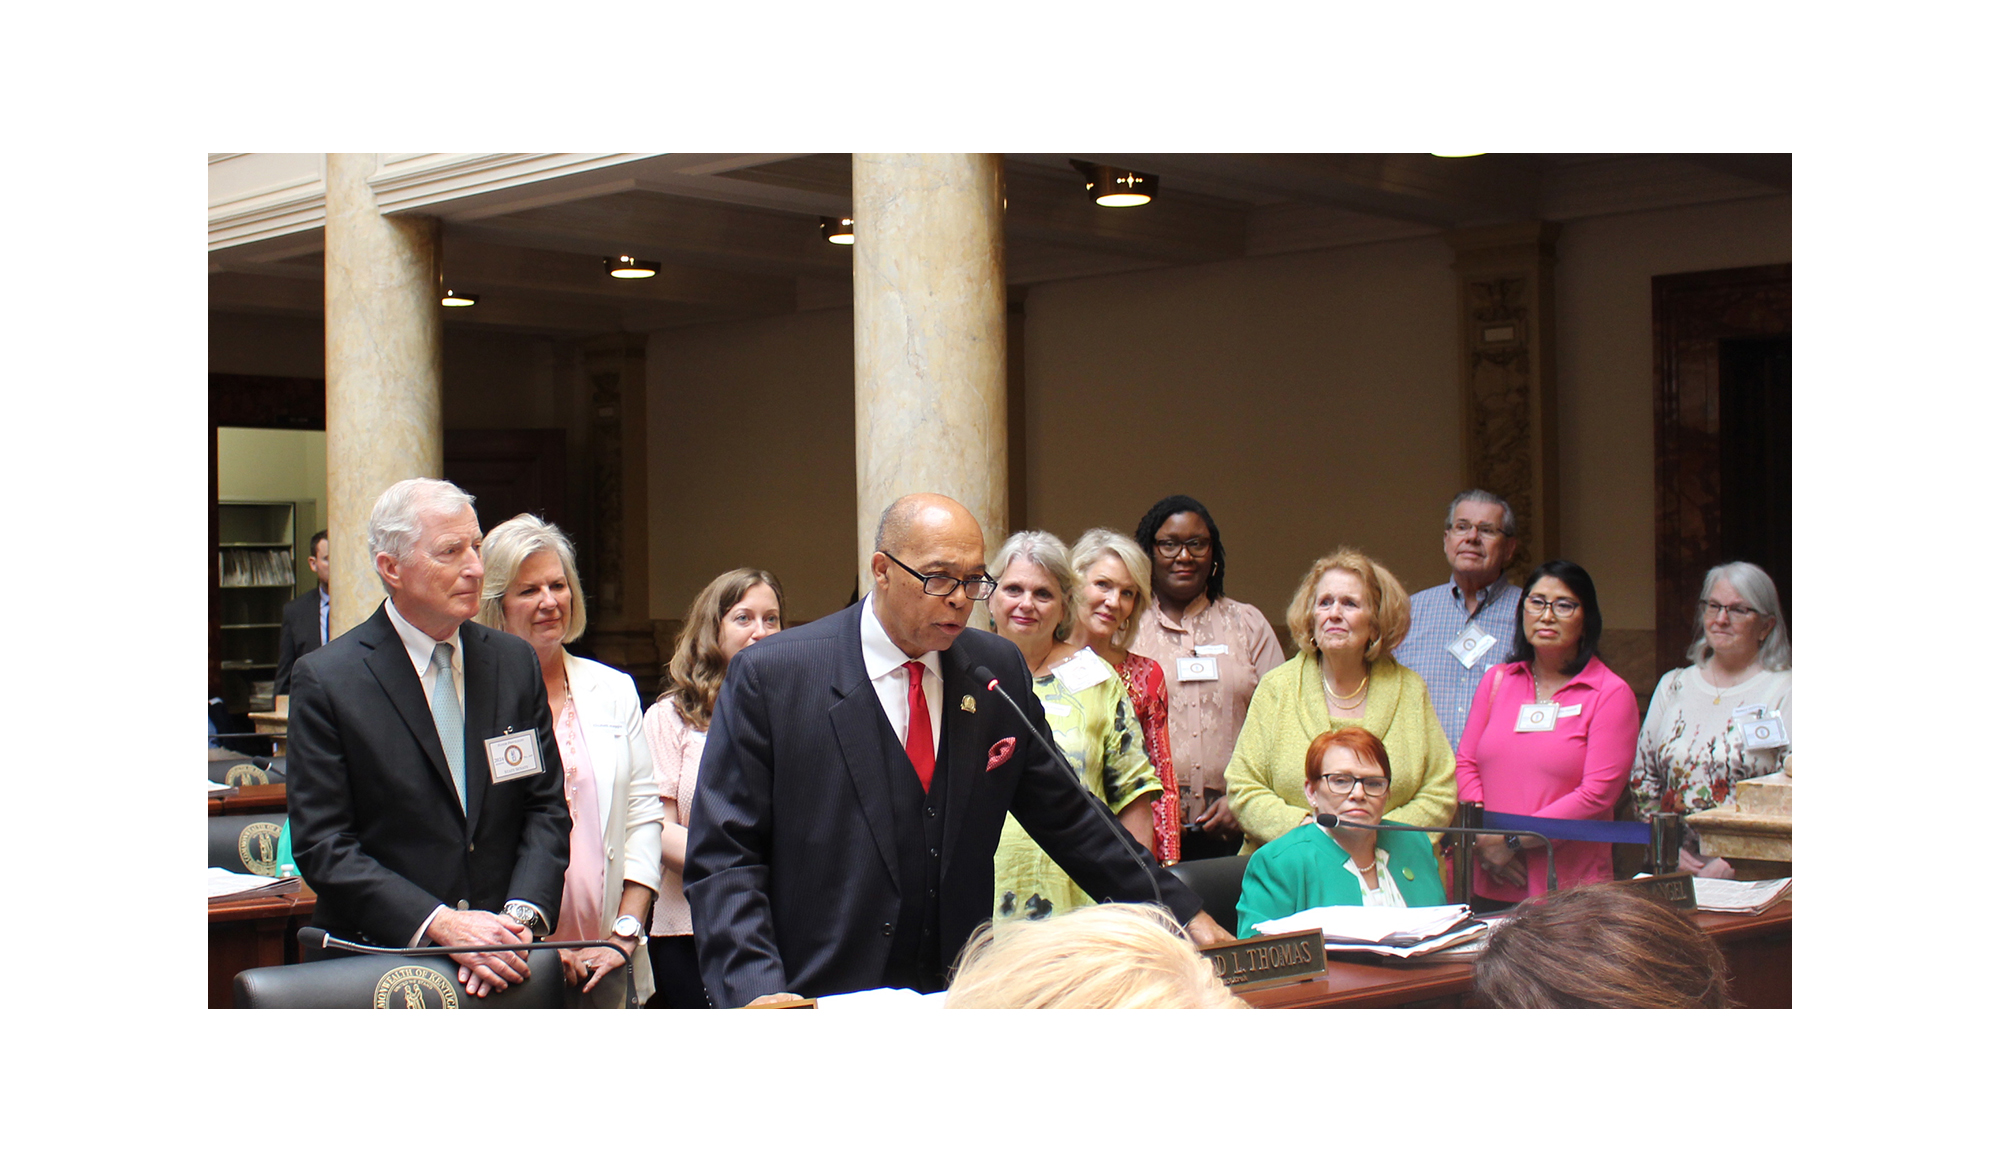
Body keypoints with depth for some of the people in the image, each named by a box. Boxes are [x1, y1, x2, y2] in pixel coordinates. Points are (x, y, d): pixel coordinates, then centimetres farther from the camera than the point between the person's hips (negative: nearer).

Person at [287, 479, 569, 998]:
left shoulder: (515, 662, 8)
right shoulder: (325, 680, -4)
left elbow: (547, 807, 9)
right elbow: (322, 846, -7)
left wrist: (522, 916, -7)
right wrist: (442, 924, -16)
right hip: (379, 961, -3)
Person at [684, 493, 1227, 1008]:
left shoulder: (998, 670, 8)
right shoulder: (769, 675, -4)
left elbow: (1066, 815, 17)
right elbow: (724, 856, -5)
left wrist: (1182, 914, 14)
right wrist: (758, 995, -18)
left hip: (959, 994, 5)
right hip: (816, 995, -5)